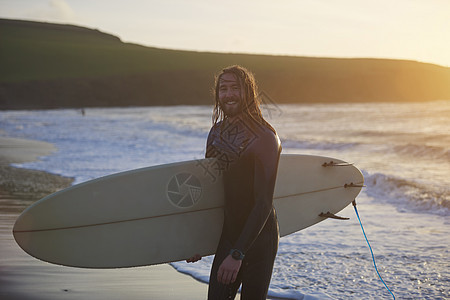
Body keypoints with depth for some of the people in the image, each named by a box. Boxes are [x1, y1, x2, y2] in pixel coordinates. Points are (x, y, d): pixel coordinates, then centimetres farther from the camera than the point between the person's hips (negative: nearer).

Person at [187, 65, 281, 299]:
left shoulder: (264, 139, -15)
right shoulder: (217, 132, 7)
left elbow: (264, 203, -19)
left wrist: (237, 254, -24)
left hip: (258, 239, -6)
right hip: (228, 237, 6)